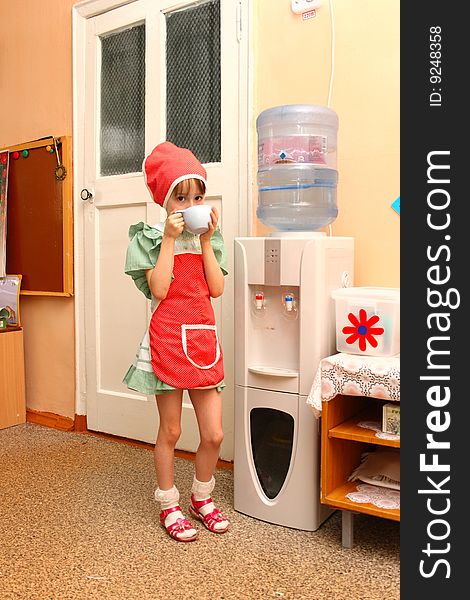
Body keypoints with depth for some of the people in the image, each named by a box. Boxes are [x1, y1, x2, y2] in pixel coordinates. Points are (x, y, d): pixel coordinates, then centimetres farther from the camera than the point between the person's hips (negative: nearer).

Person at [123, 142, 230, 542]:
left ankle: (203, 499, 32)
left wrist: (206, 240, -4)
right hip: (169, 339, -4)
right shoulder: (150, 238, -2)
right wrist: (170, 239, -13)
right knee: (170, 431, 8)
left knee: (214, 434, 7)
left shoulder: (209, 238, 11)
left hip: (204, 339, 4)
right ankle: (170, 507, 28)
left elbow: (217, 289, -1)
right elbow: (159, 289, -15)